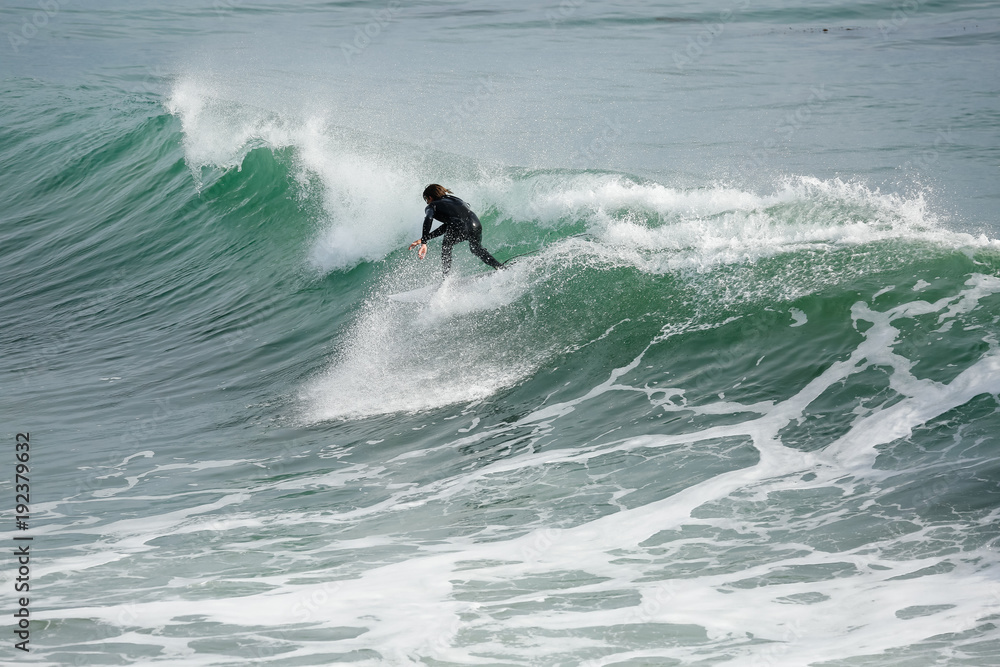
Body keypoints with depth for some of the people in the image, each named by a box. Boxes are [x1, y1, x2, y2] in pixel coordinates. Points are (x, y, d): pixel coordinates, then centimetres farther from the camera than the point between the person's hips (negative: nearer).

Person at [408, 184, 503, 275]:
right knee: (477, 249, 34)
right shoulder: (454, 200, 40)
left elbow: (428, 219, -1)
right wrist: (424, 238, 36)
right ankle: (499, 267, 21)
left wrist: (424, 243, -7)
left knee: (446, 246, 27)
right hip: (475, 225, 5)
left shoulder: (432, 206, 22)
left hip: (459, 229, -5)